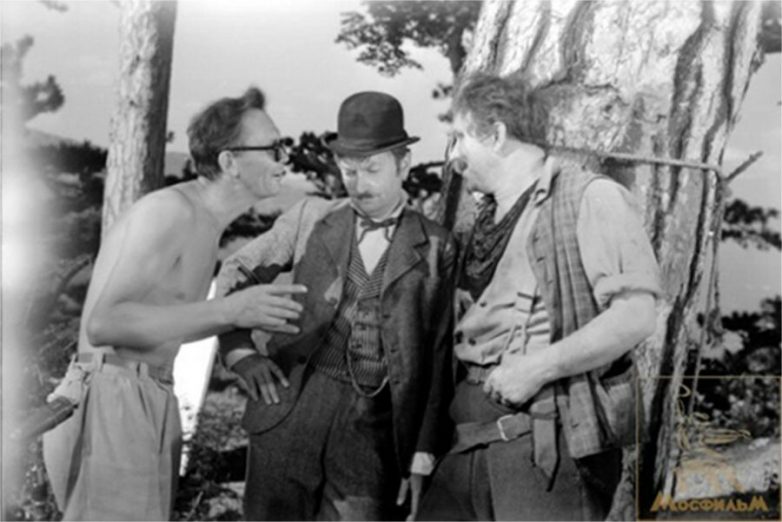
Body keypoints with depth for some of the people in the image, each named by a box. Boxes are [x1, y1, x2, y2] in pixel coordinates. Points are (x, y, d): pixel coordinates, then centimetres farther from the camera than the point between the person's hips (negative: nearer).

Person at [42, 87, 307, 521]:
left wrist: (253, 313, 11)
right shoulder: (169, 210, -17)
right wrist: (229, 310, -30)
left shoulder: (204, 221, 13)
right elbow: (102, 323, -26)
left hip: (153, 404, 10)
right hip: (111, 403, -9)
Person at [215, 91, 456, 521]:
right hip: (292, 411, 2)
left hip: (374, 431, -1)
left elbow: (438, 360, 3)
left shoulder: (435, 249, 3)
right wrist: (240, 351, -1)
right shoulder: (310, 218, 7)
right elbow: (235, 273, 15)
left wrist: (423, 456, 0)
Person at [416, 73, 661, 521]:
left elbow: (636, 316, -13)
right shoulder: (487, 219, 20)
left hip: (549, 440, -7)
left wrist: (538, 367, -17)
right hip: (473, 440, 7)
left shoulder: (589, 198, -5)